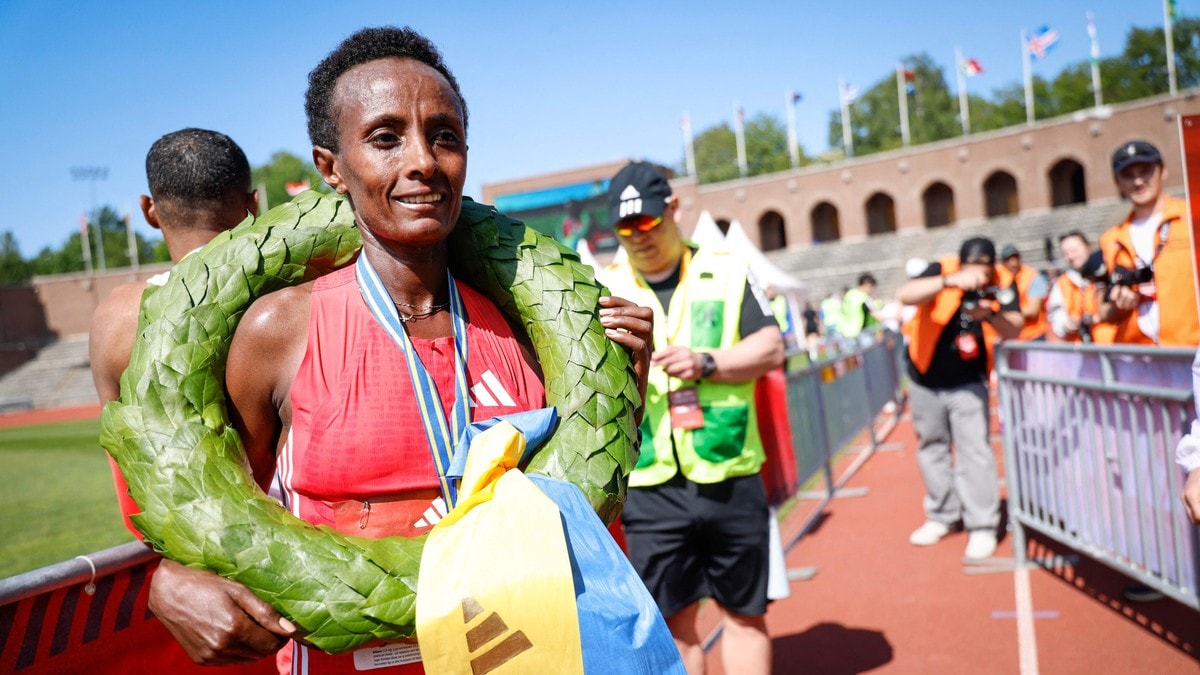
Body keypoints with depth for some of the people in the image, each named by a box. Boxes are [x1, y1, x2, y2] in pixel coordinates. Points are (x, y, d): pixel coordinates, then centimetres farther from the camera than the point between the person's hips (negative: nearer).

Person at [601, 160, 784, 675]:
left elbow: (771, 348, 0)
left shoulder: (725, 271, 6)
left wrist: (707, 362, -15)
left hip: (731, 478, 0)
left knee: (744, 611, 11)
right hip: (651, 488, 0)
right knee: (673, 620, 8)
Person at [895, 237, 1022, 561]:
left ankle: (983, 526, -1)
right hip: (925, 380, 1)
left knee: (974, 450, -9)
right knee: (931, 447, 12)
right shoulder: (943, 270, -19)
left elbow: (1014, 330, -23)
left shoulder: (1002, 284, -13)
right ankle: (943, 516, 27)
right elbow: (904, 295, -37)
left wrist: (990, 315, -43)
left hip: (968, 383, -1)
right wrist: (950, 282, -50)